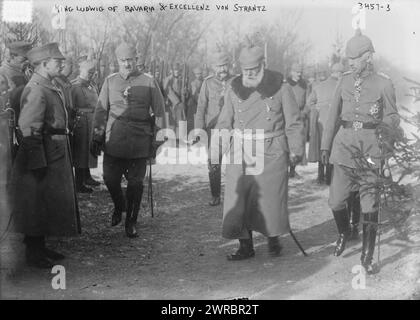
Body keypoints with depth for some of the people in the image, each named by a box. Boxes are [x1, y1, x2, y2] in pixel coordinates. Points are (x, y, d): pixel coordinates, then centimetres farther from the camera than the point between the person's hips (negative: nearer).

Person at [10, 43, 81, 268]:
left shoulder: (50, 88, 14)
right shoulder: (35, 90, -17)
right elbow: (29, 129, -22)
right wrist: (38, 163, -23)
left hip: (55, 157, 10)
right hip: (41, 158, -10)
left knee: (48, 205, 17)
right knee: (37, 206, 0)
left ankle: (40, 248, 28)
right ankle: (33, 254, 11)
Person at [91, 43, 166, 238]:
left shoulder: (148, 82, 4)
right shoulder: (110, 82, 9)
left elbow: (159, 112, 5)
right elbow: (100, 110, 9)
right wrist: (96, 137, 4)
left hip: (139, 142, -1)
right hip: (114, 140, 2)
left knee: (135, 182, 2)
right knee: (110, 178, 1)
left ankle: (131, 222, 18)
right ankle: (119, 207, 32)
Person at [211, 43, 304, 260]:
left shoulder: (280, 88, -1)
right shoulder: (234, 90, 6)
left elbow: (293, 123, 3)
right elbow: (224, 123, 9)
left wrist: (295, 150, -2)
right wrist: (215, 152, 0)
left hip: (271, 154, -2)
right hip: (241, 154, 2)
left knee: (270, 198, 3)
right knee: (238, 199, -1)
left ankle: (273, 239, 26)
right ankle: (246, 246, 11)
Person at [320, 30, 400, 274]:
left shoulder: (383, 83, 0)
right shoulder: (346, 80, 9)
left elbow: (393, 118, 5)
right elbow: (334, 114, 13)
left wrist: (382, 119, -18)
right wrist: (325, 145, 12)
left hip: (371, 147, -3)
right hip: (345, 144, 3)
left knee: (370, 206, -1)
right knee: (336, 201, 3)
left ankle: (367, 256, 12)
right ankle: (344, 233, 35)